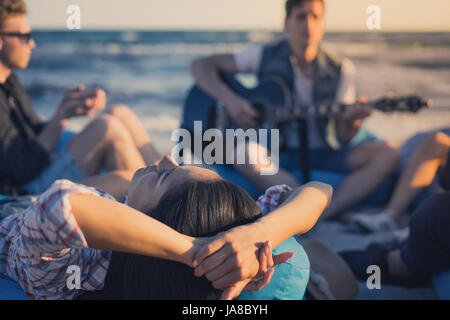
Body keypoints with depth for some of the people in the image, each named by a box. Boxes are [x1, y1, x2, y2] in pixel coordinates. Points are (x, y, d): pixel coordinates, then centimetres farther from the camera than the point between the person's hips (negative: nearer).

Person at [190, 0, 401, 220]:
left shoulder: (341, 70, 4)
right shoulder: (264, 57, 0)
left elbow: (343, 138, 1)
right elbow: (200, 66, 0)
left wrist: (351, 121, -23)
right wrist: (230, 99, -16)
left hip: (322, 153, 2)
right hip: (276, 152, -2)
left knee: (387, 153, -22)